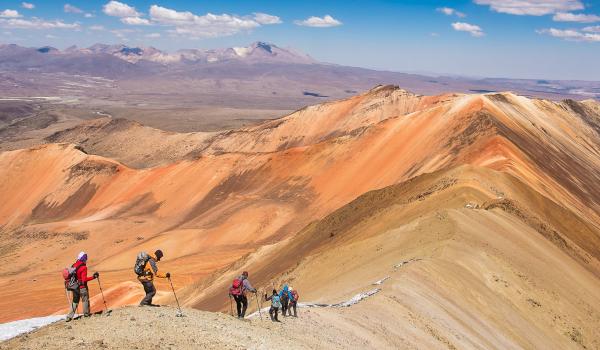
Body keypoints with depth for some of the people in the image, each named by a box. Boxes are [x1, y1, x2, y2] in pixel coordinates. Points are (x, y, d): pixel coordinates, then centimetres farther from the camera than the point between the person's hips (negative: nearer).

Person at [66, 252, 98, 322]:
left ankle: (69, 316, 11)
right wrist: (93, 277, -21)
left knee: (75, 302, 15)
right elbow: (84, 279, -24)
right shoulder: (83, 267, -19)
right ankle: (86, 313, 26)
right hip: (82, 287, -7)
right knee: (85, 300, 13)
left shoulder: (74, 266, 3)